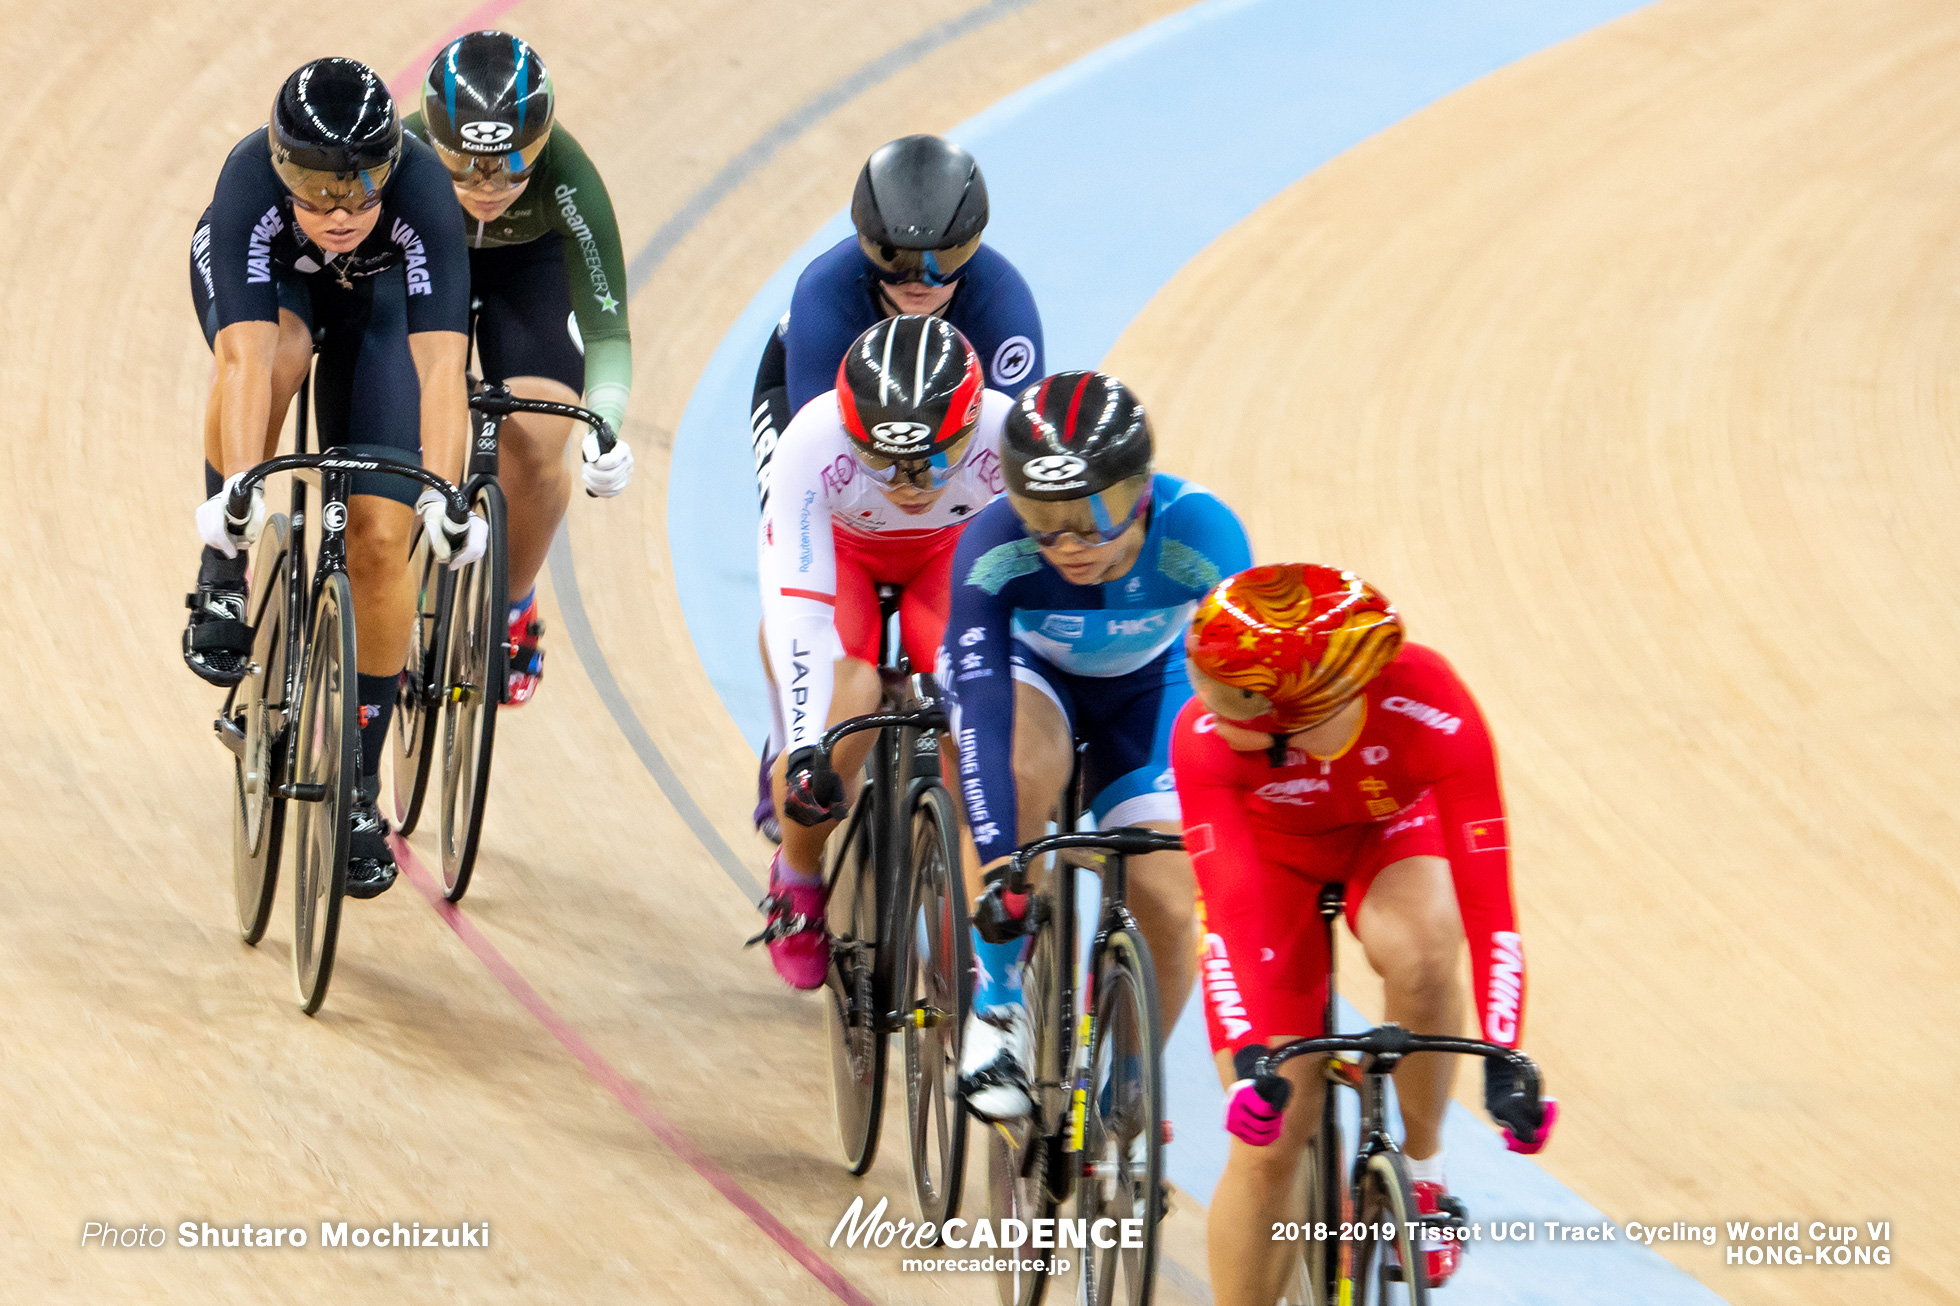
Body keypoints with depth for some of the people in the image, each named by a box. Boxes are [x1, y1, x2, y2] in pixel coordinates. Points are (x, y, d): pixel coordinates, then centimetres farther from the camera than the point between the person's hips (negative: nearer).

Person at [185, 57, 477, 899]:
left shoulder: (421, 190, -39)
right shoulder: (251, 183, -40)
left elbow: (440, 362, -46)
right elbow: (244, 355, -48)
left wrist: (442, 495, -57)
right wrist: (239, 486, -60)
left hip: (370, 297, 1)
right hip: (259, 278, -1)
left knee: (380, 541, -9)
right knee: (277, 357, -38)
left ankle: (360, 781, 6)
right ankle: (224, 568, -15)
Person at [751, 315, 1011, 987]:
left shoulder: (1009, 437, -37)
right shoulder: (813, 442, -40)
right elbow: (798, 609, -40)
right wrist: (805, 750, -47)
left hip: (951, 552, 1)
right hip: (837, 550, -1)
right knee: (847, 696, -25)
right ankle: (796, 881, 4)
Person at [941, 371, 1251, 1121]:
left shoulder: (1199, 538, -35)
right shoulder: (994, 552, -36)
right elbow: (983, 713, -40)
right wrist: (997, 863, -48)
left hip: (1145, 686, 1)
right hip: (1029, 672, -1)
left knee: (1168, 912, -14)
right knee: (1024, 767, -36)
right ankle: (996, 1003, -18)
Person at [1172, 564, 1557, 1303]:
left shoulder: (1430, 710, -39)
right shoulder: (1206, 736, -37)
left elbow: (1486, 896, -39)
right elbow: (1232, 911, -38)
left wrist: (1503, 1059, -47)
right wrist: (1248, 1057, -51)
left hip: (1393, 832, 0)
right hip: (1271, 851, 0)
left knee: (1416, 957, -36)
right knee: (1267, 1142, -10)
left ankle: (1423, 1180, -12)